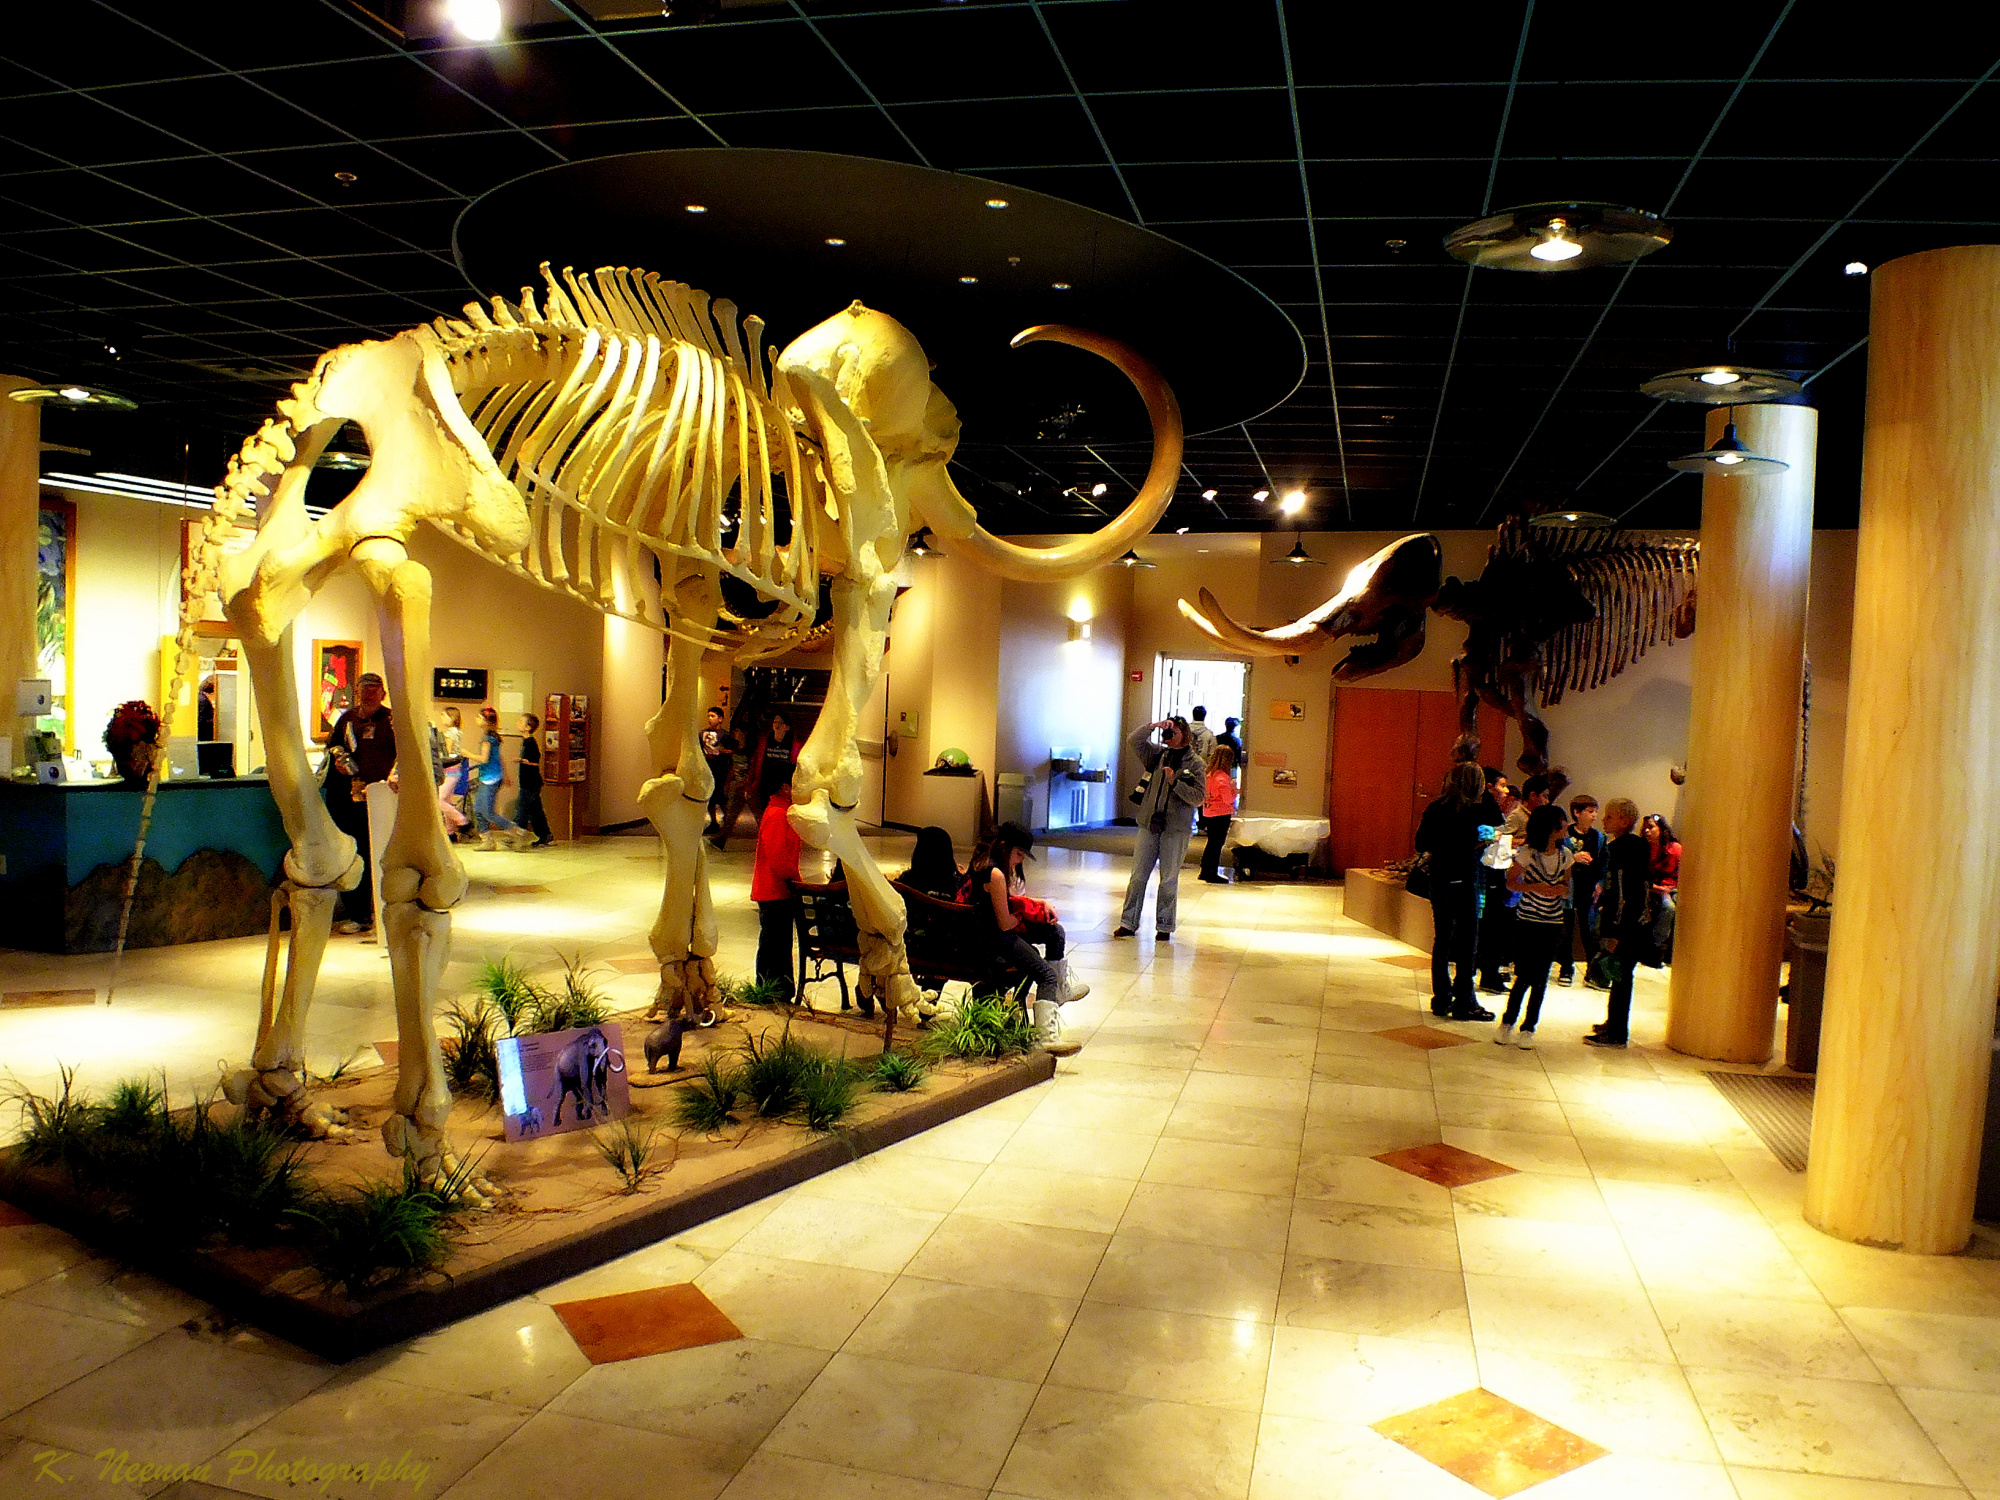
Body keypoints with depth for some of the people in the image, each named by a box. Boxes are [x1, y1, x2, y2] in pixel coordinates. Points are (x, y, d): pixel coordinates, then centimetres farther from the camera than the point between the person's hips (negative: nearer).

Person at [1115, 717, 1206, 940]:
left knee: (1169, 880, 4)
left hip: (1176, 829, -3)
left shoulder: (1195, 763, -1)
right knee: (1138, 876, 4)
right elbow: (1135, 740, 4)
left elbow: (1199, 798, -7)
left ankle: (1164, 926, 13)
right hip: (1149, 824, 3)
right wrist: (1154, 726, -7)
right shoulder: (1158, 755, 9)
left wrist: (1175, 782, -17)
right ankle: (1128, 923, 10)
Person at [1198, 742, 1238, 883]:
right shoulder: (1222, 778, -20)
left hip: (1209, 813, 8)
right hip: (1221, 815, -8)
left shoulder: (1209, 774, 5)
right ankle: (1212, 874, 5)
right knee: (1217, 845, 0)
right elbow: (1228, 799, -21)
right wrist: (1234, 788, -5)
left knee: (1212, 844, 18)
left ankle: (1206, 871, 25)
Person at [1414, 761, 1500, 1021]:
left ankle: (1441, 999, 17)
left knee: (1441, 939, 12)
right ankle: (1464, 1003, 5)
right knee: (1467, 941, 2)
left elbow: (1421, 845, 4)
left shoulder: (1435, 808, 2)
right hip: (1464, 880, -5)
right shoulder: (1474, 810, -12)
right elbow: (1498, 819, 5)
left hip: (1439, 880, 5)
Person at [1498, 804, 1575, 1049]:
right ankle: (1507, 1024, 15)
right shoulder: (1528, 853, -10)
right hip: (1527, 922, -3)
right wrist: (1535, 887, -20)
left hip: (1552, 925, 4)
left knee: (1540, 979, 5)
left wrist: (1562, 890, -12)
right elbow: (1511, 882, -5)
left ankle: (1528, 1029, 15)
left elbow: (1566, 890, 11)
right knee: (1524, 977, -3)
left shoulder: (1565, 855, 3)